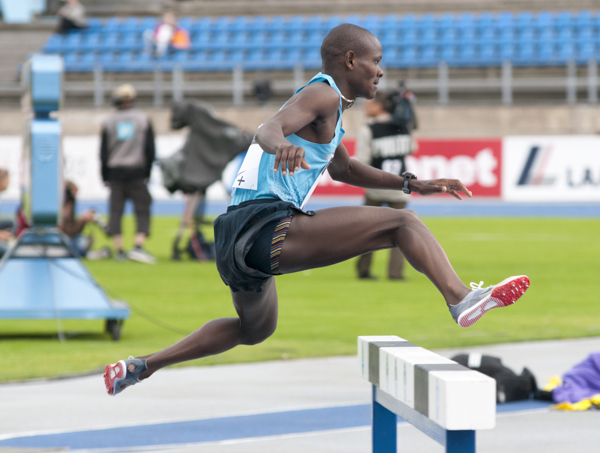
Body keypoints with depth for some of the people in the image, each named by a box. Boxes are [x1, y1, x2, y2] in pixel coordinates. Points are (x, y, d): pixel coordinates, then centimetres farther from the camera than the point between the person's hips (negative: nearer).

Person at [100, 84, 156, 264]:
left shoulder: (109, 123, 3)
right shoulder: (143, 119, 2)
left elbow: (104, 153, 5)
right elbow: (150, 149, 3)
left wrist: (105, 177, 12)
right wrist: (147, 173, 11)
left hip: (115, 172, 1)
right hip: (137, 172, -1)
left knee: (116, 210, 5)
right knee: (142, 210, 1)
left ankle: (119, 250, 3)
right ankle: (138, 246, -15)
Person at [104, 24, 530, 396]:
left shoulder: (329, 105, 26)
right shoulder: (323, 93, -4)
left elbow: (342, 168, 40)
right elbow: (270, 127, -23)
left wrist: (411, 184, 34)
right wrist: (282, 145, -47)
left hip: (239, 242, 11)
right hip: (265, 225, -10)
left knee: (256, 329, 34)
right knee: (402, 224, -12)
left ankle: (140, 367, 35)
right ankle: (461, 299, -31)